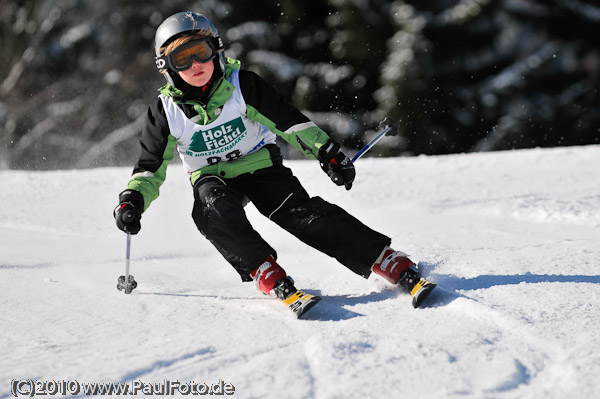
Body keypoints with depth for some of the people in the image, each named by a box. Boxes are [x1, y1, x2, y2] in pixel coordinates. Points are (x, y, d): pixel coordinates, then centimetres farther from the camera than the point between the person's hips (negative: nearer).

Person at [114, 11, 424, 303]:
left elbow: (288, 120, -6)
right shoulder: (166, 112, -8)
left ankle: (392, 264, -28)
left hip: (261, 167, -1)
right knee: (213, 209, -35)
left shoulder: (241, 85, -11)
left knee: (303, 214, -23)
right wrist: (132, 201, -19)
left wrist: (326, 152, -12)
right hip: (212, 180, 1)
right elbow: (151, 168, -1)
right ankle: (266, 274, -38)